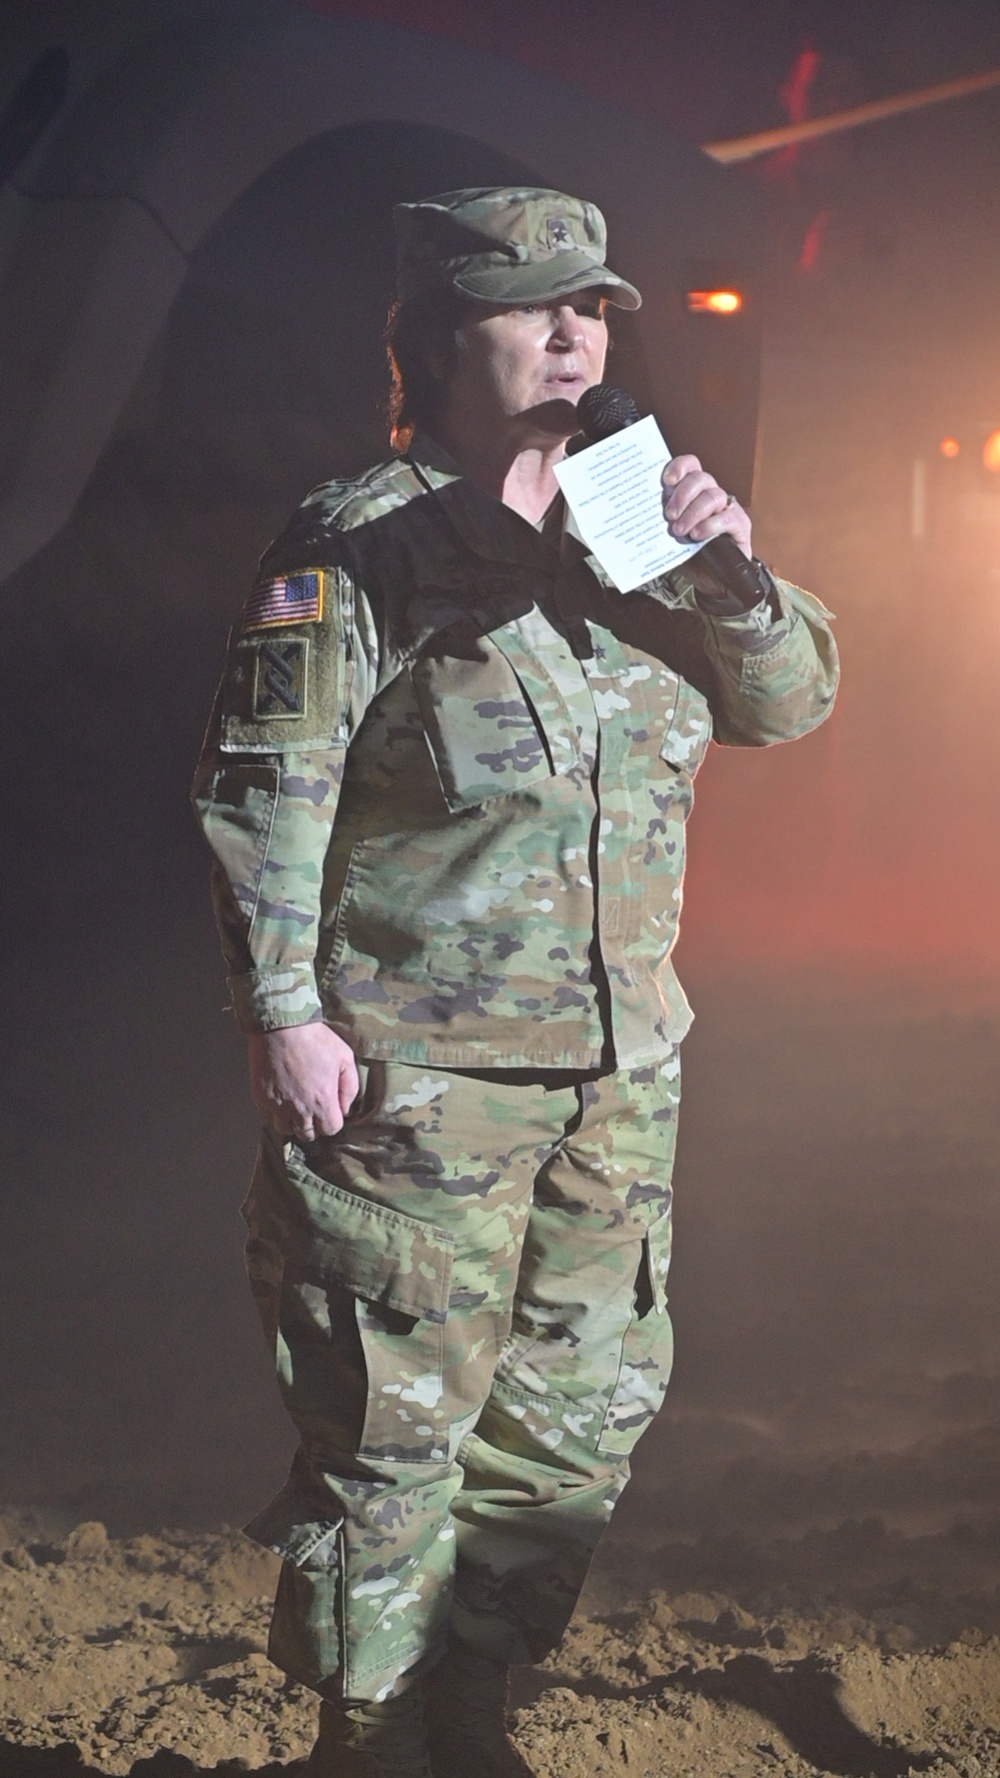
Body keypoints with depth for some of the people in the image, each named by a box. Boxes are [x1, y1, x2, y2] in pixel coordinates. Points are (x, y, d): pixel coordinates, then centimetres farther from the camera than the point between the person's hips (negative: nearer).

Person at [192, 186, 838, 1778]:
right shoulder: (359, 546, -9)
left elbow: (791, 702, 9)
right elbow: (265, 790, -12)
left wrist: (730, 574, -9)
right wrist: (286, 1013, -16)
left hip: (619, 1068, 7)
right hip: (412, 1075, -6)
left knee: (585, 1408, 14)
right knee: (393, 1425, 1)